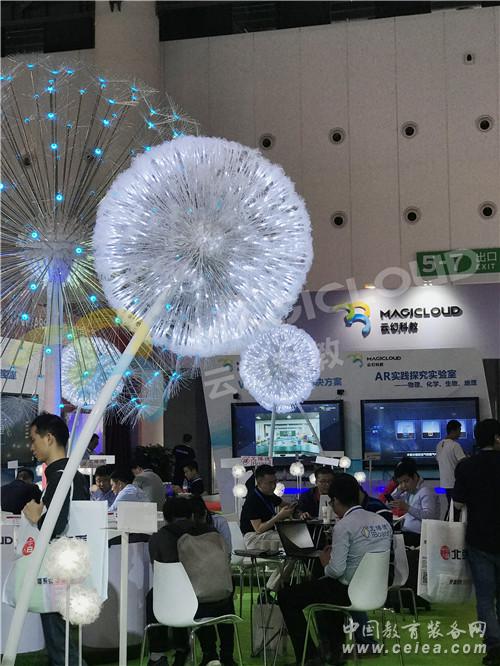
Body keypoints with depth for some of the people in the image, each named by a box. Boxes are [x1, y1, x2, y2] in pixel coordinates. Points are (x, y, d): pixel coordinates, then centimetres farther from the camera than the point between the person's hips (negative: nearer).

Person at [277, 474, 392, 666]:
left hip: (350, 593, -8)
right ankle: (333, 650, 37)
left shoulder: (344, 526, -19)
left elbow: (336, 570, -24)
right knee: (324, 586, 37)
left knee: (286, 596, 6)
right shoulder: (382, 521, 4)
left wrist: (325, 563, -1)